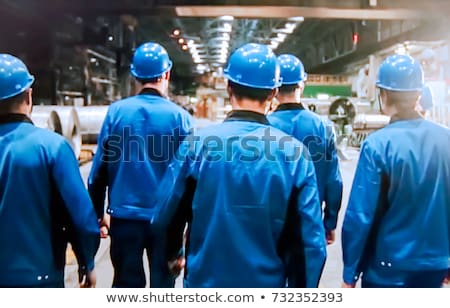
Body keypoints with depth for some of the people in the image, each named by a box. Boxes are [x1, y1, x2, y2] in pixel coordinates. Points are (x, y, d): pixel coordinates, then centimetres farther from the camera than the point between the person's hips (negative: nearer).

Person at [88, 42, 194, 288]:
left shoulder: (116, 111, -6)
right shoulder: (179, 117, -9)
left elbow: (99, 169, -2)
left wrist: (96, 216, 10)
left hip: (125, 216, 1)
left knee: (126, 284, 14)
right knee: (162, 282, 14)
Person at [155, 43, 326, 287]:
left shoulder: (197, 144, -13)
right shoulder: (294, 152, -13)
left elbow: (167, 214, -2)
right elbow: (310, 240, -11)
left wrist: (173, 253, 19)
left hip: (205, 281, 0)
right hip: (266, 284, 1)